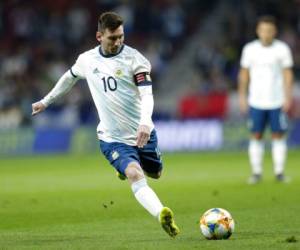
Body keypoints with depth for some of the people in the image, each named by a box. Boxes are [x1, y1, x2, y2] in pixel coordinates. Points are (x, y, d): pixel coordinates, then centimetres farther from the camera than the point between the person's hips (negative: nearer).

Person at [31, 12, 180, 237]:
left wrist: (145, 121, -39)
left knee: (155, 173, 20)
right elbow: (70, 77, 24)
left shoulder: (134, 59, -10)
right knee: (135, 176, -26)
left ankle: (127, 167, 52)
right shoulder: (87, 60, 1)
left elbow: (147, 94, -20)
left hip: (142, 133, 1)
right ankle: (162, 215, -43)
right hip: (113, 138, -1)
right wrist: (46, 101, 32)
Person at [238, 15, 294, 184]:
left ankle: (279, 172, 5)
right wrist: (242, 96, 5)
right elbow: (244, 74, 9)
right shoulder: (250, 49, 3)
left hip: (277, 101, -1)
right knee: (256, 136, 1)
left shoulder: (282, 49, -1)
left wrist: (288, 97, -7)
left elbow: (288, 74, 0)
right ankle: (257, 173, 6)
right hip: (256, 101, 1)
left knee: (279, 136, 0)